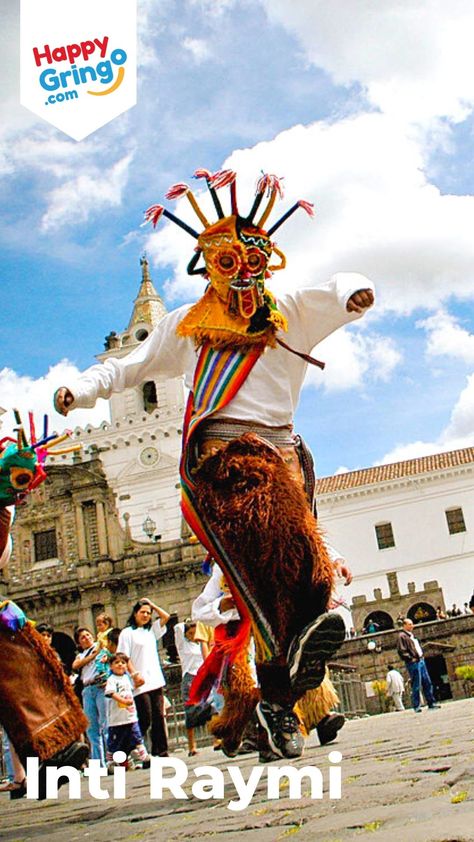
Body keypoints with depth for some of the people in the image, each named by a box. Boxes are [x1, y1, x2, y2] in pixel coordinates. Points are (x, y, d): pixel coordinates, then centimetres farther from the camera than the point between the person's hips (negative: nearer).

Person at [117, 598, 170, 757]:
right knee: (145, 719, -10)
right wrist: (135, 674, -14)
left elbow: (166, 616, 18)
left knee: (158, 717, 3)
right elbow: (124, 657, -5)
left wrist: (152, 604, 17)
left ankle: (160, 752, 8)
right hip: (140, 684, -6)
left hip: (155, 681, 6)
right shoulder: (127, 632, 1)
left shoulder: (151, 630, 18)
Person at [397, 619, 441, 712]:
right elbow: (402, 651, -17)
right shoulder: (402, 636, -9)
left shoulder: (412, 635, 20)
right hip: (413, 663, -9)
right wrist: (411, 658, -18)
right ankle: (416, 706, 2)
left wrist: (421, 655, 15)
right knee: (416, 685, -5)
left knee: (427, 683, 8)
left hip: (421, 660, 9)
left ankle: (431, 703, 14)